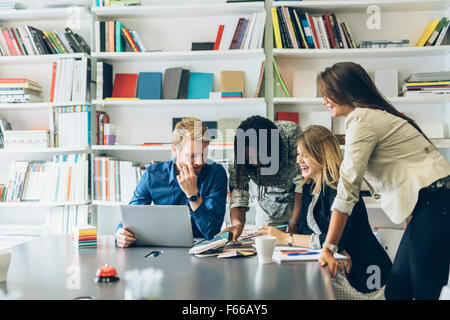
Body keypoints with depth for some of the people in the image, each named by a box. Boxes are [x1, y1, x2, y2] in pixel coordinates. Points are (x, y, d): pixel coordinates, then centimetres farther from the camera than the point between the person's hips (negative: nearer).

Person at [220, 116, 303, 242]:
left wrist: (294, 223, -28)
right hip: (268, 206, 2)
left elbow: (303, 182, -24)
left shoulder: (291, 132, -30)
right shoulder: (240, 153, -22)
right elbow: (238, 192, -20)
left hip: (302, 201, -1)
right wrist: (237, 223, -39)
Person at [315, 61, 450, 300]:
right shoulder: (375, 115, 20)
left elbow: (347, 189, -17)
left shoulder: (362, 121, -11)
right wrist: (411, 226, 20)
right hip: (429, 204, 10)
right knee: (396, 289, 9)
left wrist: (328, 248, -16)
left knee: (424, 291, -4)